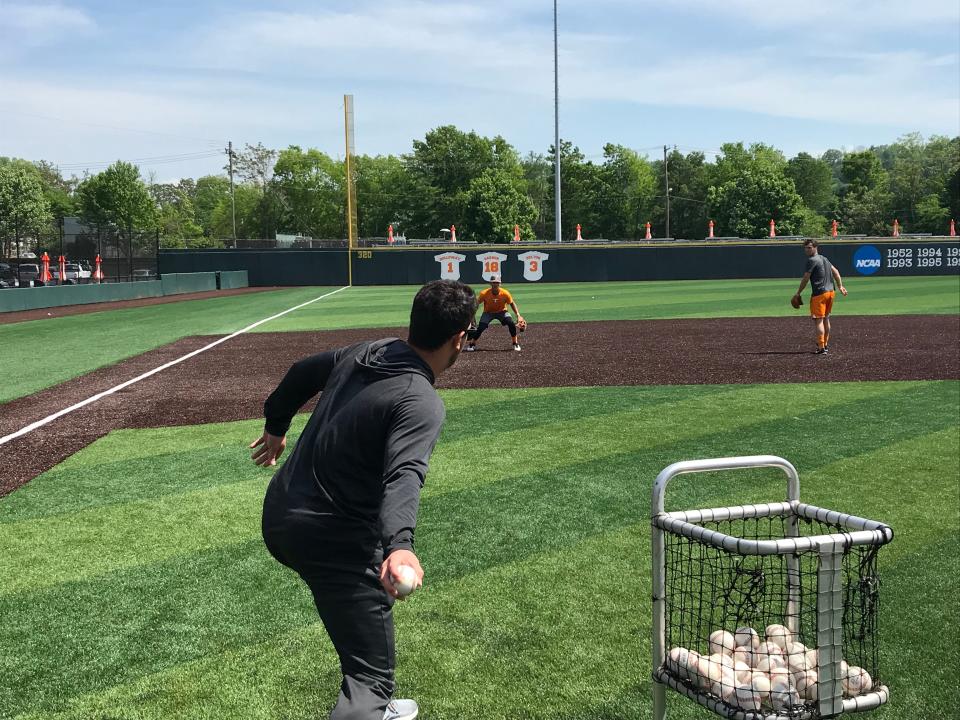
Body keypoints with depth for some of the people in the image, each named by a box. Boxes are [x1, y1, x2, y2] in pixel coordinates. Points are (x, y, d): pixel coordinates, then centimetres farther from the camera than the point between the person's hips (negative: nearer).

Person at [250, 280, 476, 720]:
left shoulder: (364, 353, 4)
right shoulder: (422, 402, -20)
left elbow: (302, 372, 21)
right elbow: (404, 476, -37)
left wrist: (275, 426, 37)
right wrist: (400, 545, -52)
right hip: (331, 541, -9)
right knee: (370, 679, -6)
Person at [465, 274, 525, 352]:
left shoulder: (505, 293, -22)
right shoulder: (485, 293, -25)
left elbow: (512, 303, -7)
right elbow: (477, 303, -11)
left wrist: (518, 315, -15)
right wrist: (473, 315, -19)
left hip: (501, 312, 0)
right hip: (488, 312, 0)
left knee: (511, 323, -23)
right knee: (480, 327, -20)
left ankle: (516, 344, -4)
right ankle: (472, 344, 6)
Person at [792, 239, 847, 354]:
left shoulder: (812, 260, -10)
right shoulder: (824, 258, 18)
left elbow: (805, 278, -11)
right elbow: (835, 272, 19)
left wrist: (798, 293, -3)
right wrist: (840, 286, 20)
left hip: (819, 293, -9)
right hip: (830, 291, 9)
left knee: (818, 320, -9)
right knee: (826, 319, 20)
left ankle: (821, 348, -15)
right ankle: (825, 345, 30)